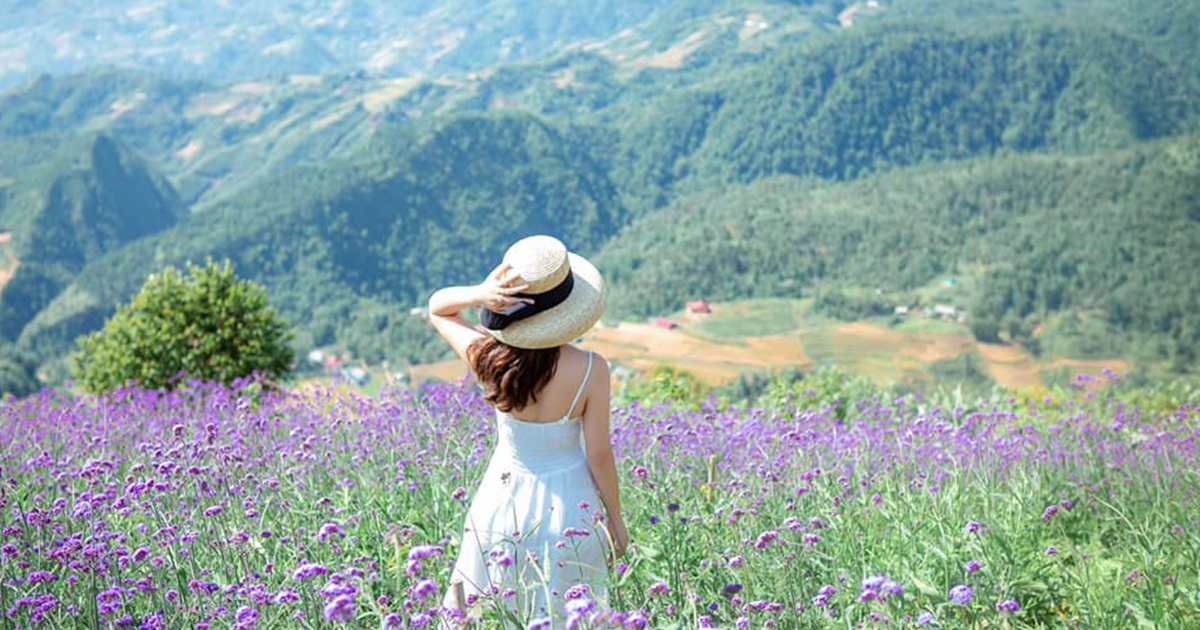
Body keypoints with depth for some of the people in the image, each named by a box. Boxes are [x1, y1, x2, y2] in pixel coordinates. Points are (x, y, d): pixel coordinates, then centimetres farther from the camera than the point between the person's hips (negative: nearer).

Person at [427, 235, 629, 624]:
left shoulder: (489, 359, -16)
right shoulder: (591, 370, -22)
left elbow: (437, 307, 2)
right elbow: (599, 454, -13)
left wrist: (478, 294, -20)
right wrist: (615, 518, 3)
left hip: (502, 500, 2)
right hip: (568, 507, -2)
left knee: (475, 615, 19)